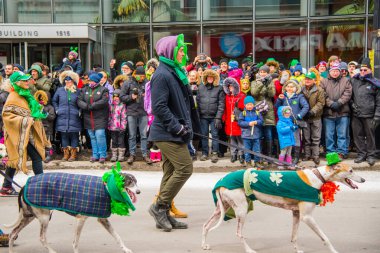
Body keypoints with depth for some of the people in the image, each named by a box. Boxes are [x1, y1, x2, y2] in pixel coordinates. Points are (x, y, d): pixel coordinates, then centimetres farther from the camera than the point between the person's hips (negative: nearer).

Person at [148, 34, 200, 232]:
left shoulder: (175, 72, 17)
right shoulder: (162, 74, -15)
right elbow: (159, 107, -21)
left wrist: (187, 127, 16)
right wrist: (177, 127, -20)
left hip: (172, 134, 10)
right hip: (167, 134, -10)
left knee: (171, 172, 11)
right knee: (185, 168, -11)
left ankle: (163, 215, 17)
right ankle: (159, 207, -2)